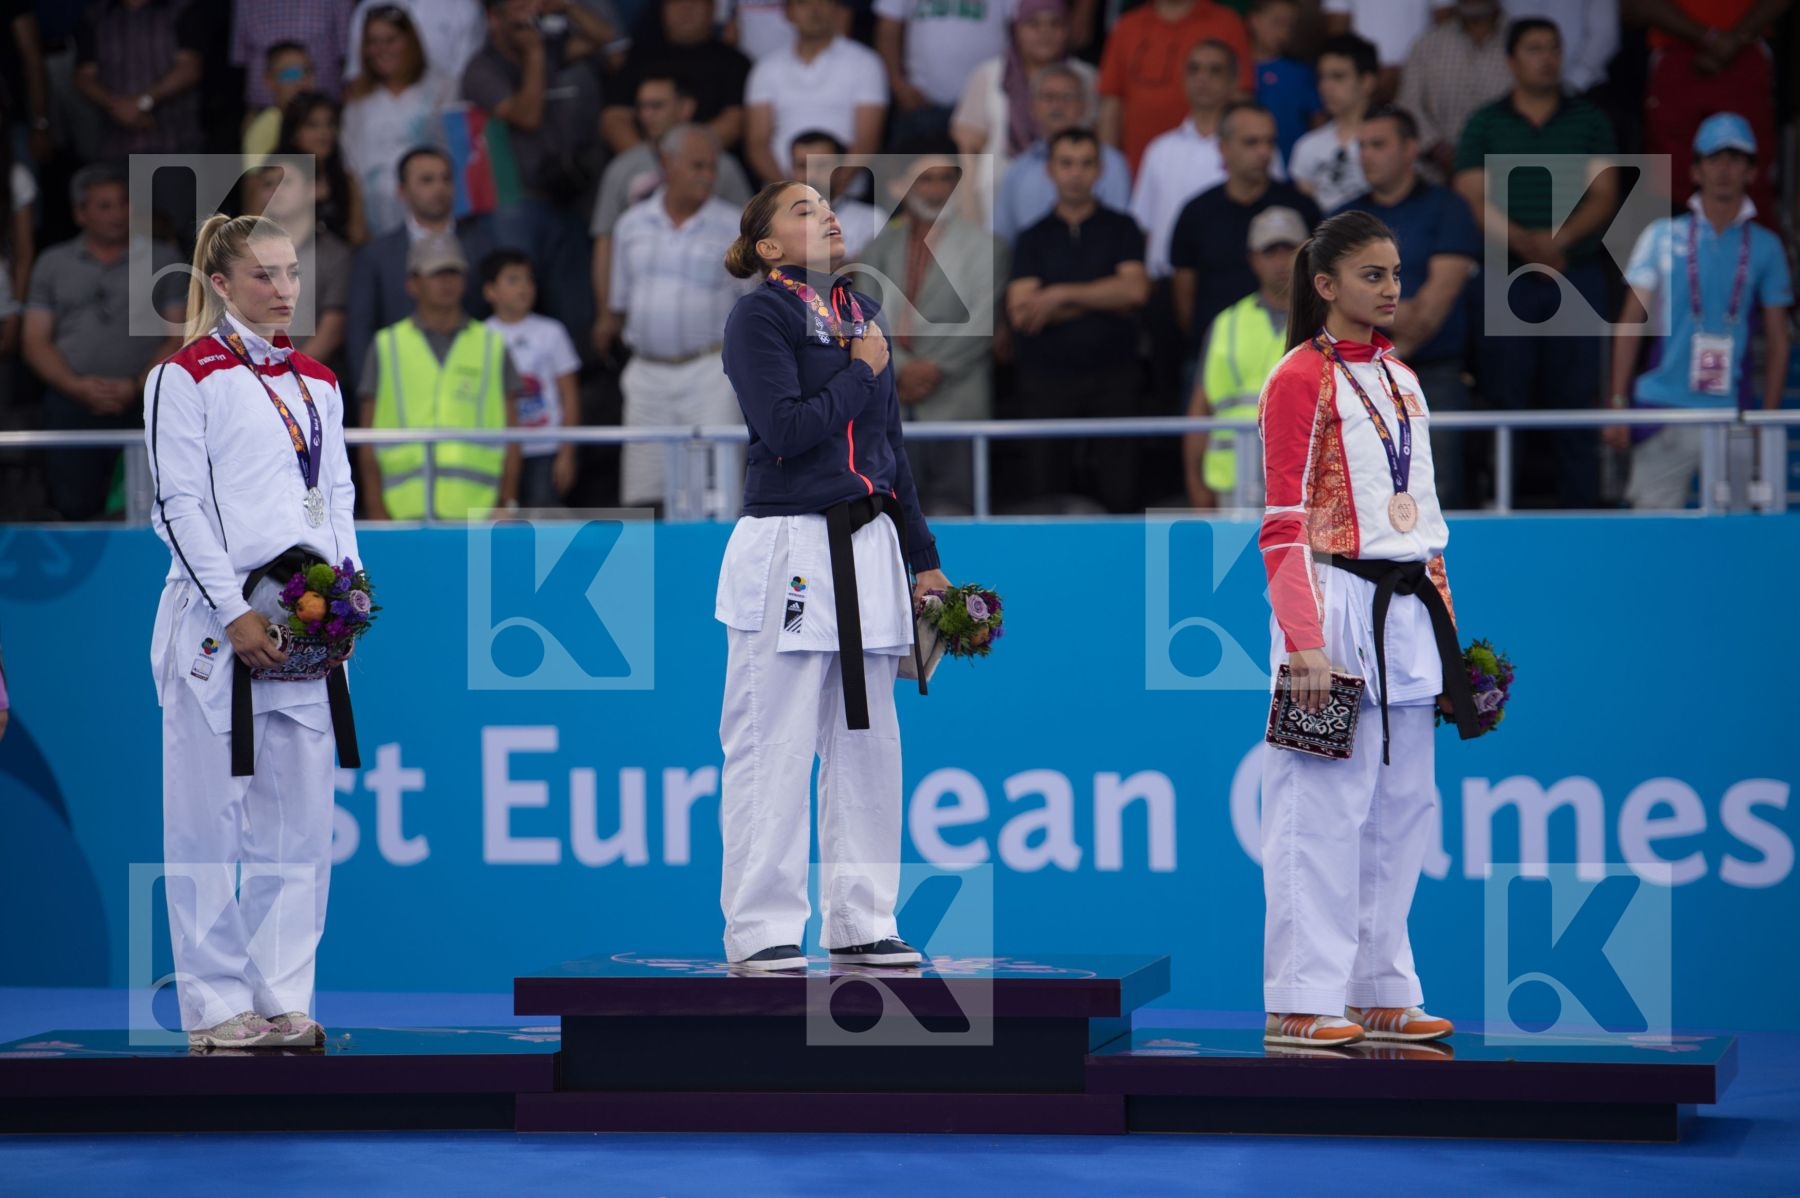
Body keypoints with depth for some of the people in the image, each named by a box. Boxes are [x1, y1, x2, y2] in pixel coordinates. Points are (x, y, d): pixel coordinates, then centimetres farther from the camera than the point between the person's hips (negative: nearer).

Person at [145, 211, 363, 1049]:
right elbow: (180, 505, -7)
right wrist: (235, 614, -14)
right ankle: (215, 1005, 3)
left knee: (300, 819, 5)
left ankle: (284, 997, 11)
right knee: (210, 817, -2)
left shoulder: (317, 383, 16)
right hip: (218, 622, -6)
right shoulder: (185, 378, -2)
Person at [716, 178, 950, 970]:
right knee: (774, 746, -4)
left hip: (867, 547, 7)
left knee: (868, 742, 8)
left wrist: (922, 555, 19)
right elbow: (785, 429, -18)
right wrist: (860, 371, -6)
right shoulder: (759, 314, -5)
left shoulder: (863, 313, 17)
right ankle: (761, 930, 1)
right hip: (785, 549, -7)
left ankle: (860, 921, 16)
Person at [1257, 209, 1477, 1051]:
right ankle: (1302, 1005, -5)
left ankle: (1380, 993, 15)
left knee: (1403, 805, 8)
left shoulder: (1401, 379, 17)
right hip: (1335, 604, -8)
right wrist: (1306, 641, -18)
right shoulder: (1301, 379, -7)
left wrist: (1442, 621, 16)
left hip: (1407, 610, 8)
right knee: (1325, 806, -8)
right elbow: (1285, 524, -11)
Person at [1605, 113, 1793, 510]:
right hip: (1663, 411, -1)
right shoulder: (1662, 236, 6)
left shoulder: (1765, 247, 9)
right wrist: (1618, 403, -1)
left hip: (1733, 417, 1)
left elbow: (1777, 340, 11)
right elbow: (1630, 323, 6)